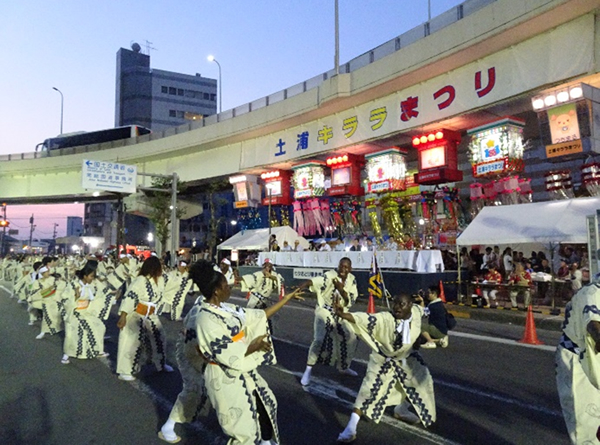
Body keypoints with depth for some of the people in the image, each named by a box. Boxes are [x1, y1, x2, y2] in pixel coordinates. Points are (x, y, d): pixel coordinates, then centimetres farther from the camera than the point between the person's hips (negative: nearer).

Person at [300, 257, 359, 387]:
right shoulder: (330, 276, -20)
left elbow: (351, 301, -10)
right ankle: (308, 370, -5)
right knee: (320, 339, -20)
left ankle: (343, 367, 36)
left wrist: (341, 289, -28)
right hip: (325, 310, -6)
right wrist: (298, 289, -55)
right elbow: (313, 282, -36)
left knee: (350, 338, 12)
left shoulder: (351, 280, -5)